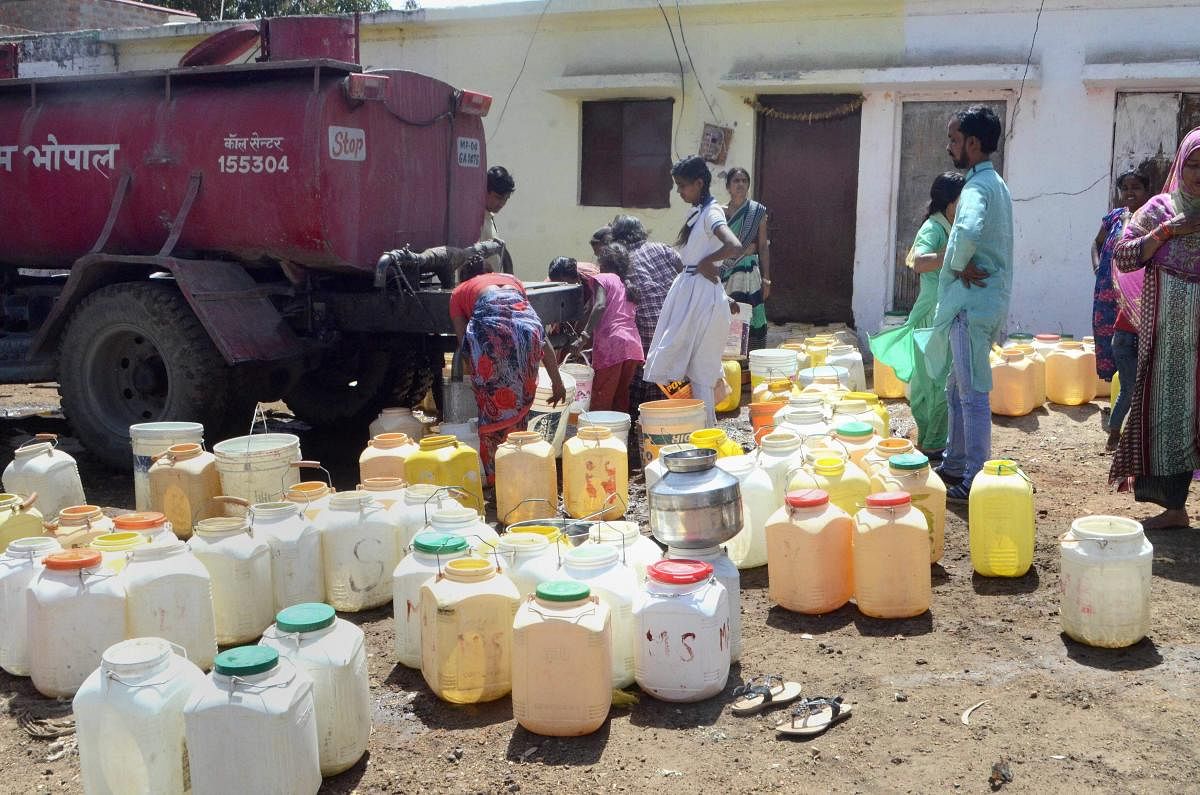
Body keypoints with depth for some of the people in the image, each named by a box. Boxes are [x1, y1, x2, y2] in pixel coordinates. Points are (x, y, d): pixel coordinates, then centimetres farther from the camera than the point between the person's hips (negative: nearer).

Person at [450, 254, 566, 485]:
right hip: (526, 324, 2)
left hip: (489, 327, -2)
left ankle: (496, 480, 13)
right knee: (519, 408, 15)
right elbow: (542, 336, 34)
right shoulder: (511, 280, 39)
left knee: (492, 409, 10)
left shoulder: (459, 292, 33)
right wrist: (557, 382, 36)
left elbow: (465, 345, 25)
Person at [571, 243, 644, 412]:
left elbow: (600, 305, -14)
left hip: (611, 343, -7)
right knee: (621, 397, 13)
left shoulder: (602, 278, 4)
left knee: (601, 400, -4)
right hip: (633, 344, 7)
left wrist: (585, 335, -20)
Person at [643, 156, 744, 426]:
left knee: (699, 368, -4)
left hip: (702, 294, -9)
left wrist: (705, 262, -17)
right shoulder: (698, 211, 13)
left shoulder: (711, 212, -15)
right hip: (688, 290, 9)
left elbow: (735, 248, -30)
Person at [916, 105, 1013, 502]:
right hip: (987, 300, 10)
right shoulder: (995, 183, 17)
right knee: (957, 389, 18)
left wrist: (960, 266, -20)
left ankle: (975, 480, 0)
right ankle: (955, 465, 27)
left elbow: (967, 232, -37)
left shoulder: (977, 186, -16)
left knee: (973, 394, -5)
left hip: (973, 303, -10)